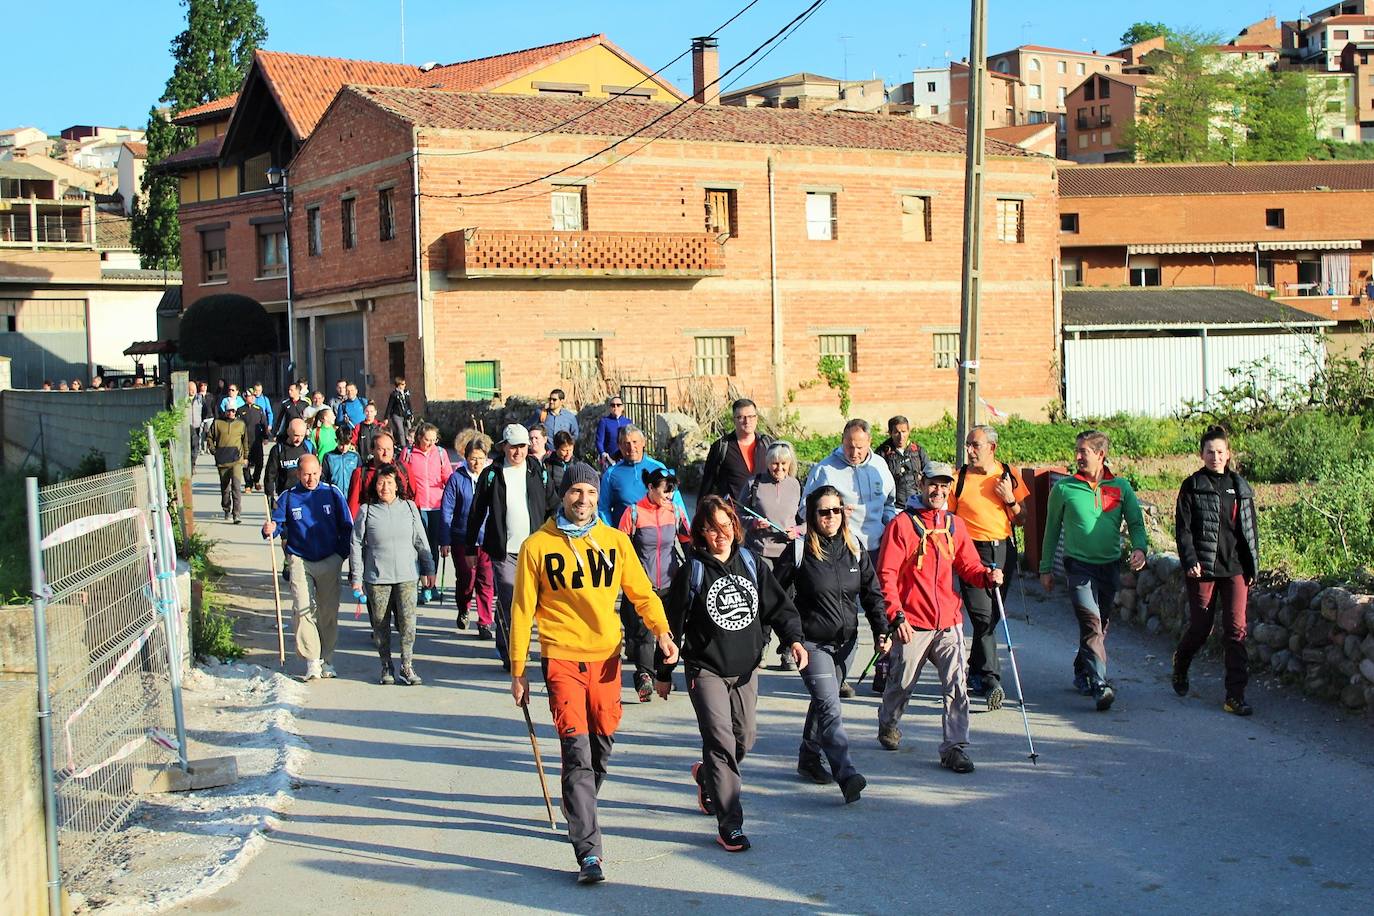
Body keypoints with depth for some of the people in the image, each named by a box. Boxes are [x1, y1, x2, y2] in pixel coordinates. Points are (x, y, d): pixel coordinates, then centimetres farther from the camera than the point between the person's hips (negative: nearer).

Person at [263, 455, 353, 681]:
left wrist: (342, 554, -2)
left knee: (329, 612, 5)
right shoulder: (288, 497, 2)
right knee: (303, 610, -12)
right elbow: (276, 521, -5)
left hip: (330, 561, 1)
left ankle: (327, 661, 17)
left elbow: (346, 526, 5)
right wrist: (269, 529, -28)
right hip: (300, 561, -1)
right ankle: (312, 661, -10)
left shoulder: (332, 493, 2)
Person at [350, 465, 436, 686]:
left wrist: (429, 569, 12)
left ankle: (407, 666, 4)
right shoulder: (367, 511, 1)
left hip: (406, 575, 1)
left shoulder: (409, 507, 7)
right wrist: (356, 576, 0)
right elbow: (356, 545, 3)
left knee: (408, 621, -5)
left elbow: (421, 541, 12)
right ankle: (386, 667, 18)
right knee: (381, 623, 5)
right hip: (377, 576, -1)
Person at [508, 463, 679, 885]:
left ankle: (581, 807, 41)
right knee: (576, 751, -11)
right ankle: (588, 852, -11)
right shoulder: (537, 546, -1)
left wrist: (661, 631, -12)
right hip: (561, 658, -3)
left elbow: (641, 592, 6)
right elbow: (522, 611, 3)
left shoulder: (615, 541, 5)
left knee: (603, 740, 13)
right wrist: (518, 671, 2)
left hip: (606, 656, 3)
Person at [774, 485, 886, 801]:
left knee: (823, 700, 18)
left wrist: (881, 630, 0)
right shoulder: (799, 551, -9)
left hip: (845, 642, 5)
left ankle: (808, 759, 37)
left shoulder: (855, 549, 4)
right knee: (829, 706, -16)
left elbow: (872, 593, 10)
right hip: (812, 642, -5)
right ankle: (847, 775, -24)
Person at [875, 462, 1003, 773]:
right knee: (901, 683, 12)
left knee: (956, 686, -6)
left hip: (949, 622, 3)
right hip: (912, 623, -3)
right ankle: (888, 724, 39)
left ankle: (955, 748, 0)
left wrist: (987, 576, -7)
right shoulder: (902, 524, -5)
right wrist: (896, 616, -15)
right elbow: (886, 575, -8)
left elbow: (968, 566, 16)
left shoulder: (955, 524, 11)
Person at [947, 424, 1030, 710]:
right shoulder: (959, 477, -1)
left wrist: (1010, 500, -7)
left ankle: (975, 673, 28)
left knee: (993, 617, 11)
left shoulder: (1009, 476, 7)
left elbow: (1022, 519, 12)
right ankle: (991, 680, -14)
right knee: (982, 616, -14)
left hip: (1003, 550, 4)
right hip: (972, 551, -3)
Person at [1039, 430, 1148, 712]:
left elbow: (1136, 522, 8)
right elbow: (1052, 529, 9)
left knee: (1101, 624, 12)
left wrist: (1139, 547, -13)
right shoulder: (1064, 488, 1)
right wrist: (1046, 568, 10)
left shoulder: (1121, 487, 5)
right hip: (1078, 564, -3)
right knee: (1091, 622, -18)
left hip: (1110, 565, 3)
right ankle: (1100, 684, -25)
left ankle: (1082, 671, 32)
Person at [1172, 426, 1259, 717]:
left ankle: (1235, 695, -3)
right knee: (1200, 627, 5)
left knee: (1236, 628, -5)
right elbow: (1182, 528, -4)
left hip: (1235, 568, 3)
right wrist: (1190, 561, -15)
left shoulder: (1240, 487, 11)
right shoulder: (1192, 486, 0)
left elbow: (1250, 529, 15)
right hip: (1203, 568, -3)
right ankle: (1180, 666, 37)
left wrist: (1252, 567, 10)